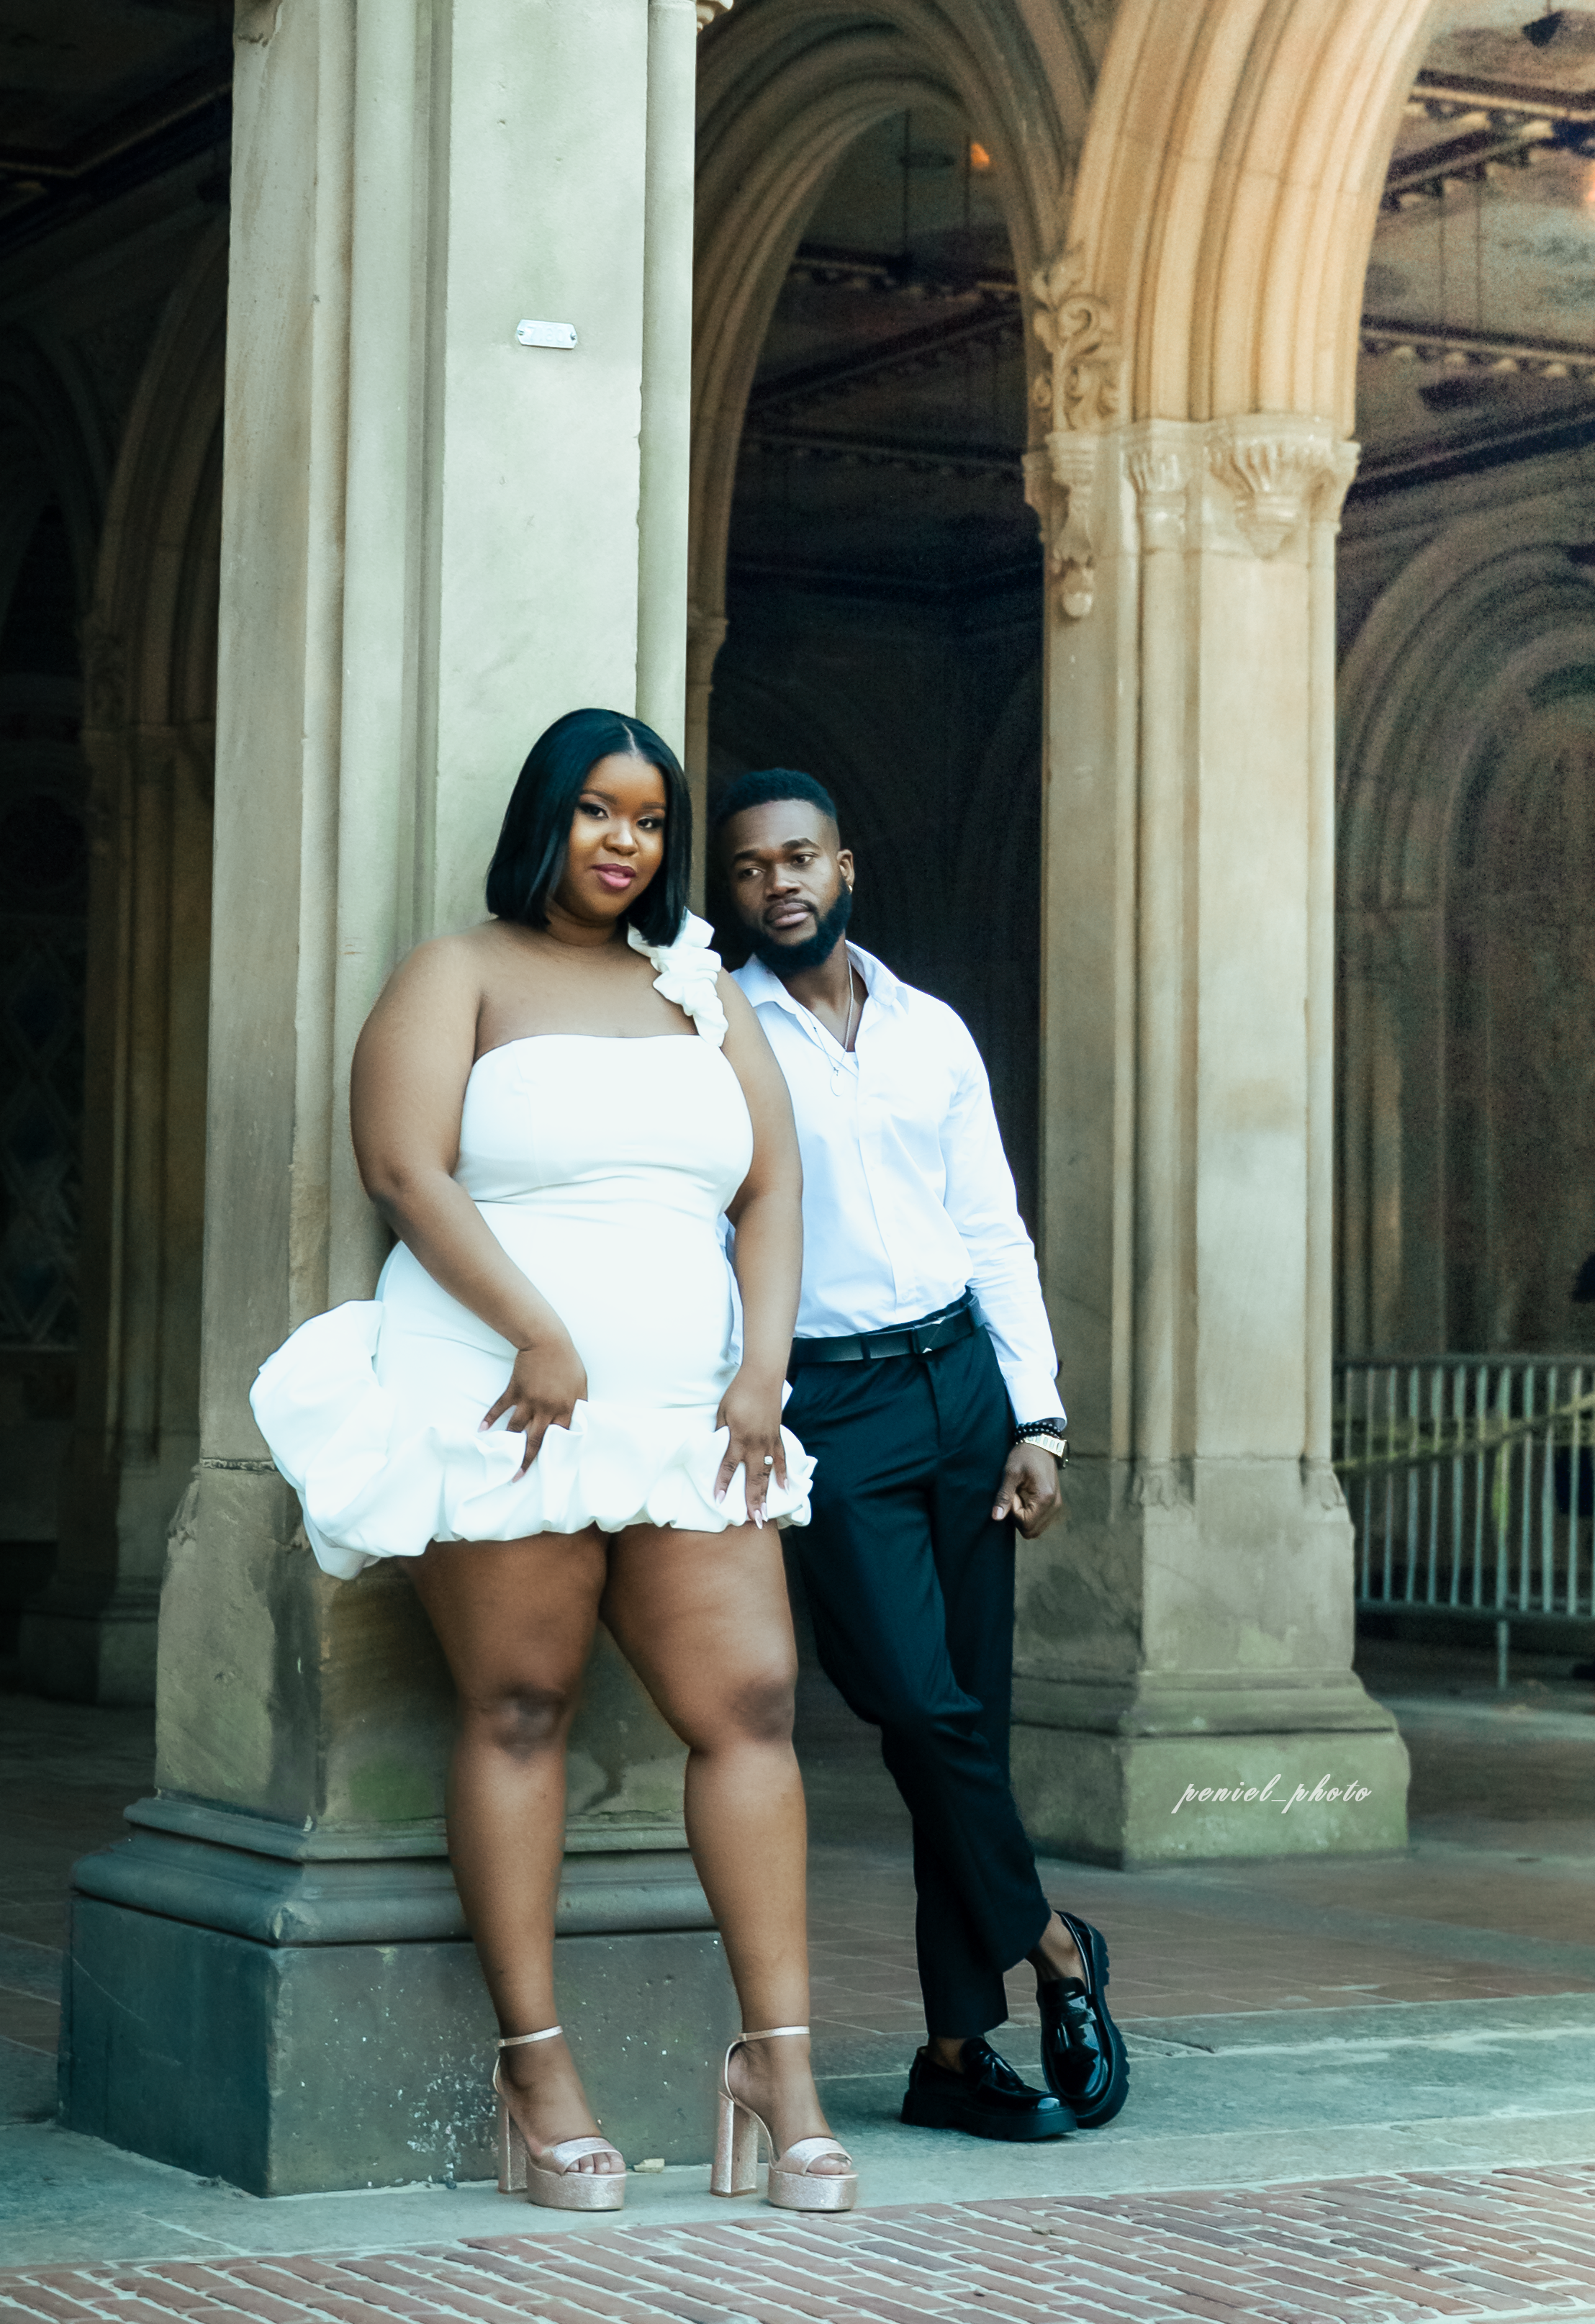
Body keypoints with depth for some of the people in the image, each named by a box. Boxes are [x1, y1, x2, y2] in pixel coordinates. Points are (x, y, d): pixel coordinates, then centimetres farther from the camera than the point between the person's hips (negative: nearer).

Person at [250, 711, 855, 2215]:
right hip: (501, 1404, -4)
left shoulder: (704, 996, 20)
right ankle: (534, 2066, 0)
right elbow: (404, 1170, -7)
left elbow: (771, 1189, 14)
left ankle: (780, 2061, -4)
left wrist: (762, 1366, -2)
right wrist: (542, 1338, -15)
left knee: (748, 1700, -6)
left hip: (681, 1417, 4)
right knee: (519, 1711, -5)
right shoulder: (462, 976, 6)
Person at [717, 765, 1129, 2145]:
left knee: (971, 1717, 3)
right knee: (920, 1705, -16)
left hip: (960, 1377, 4)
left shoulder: (931, 1033, 12)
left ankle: (960, 2046, 9)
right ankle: (1049, 1945, 7)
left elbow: (994, 1231, 12)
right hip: (826, 1404, -4)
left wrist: (1036, 1418, 3)